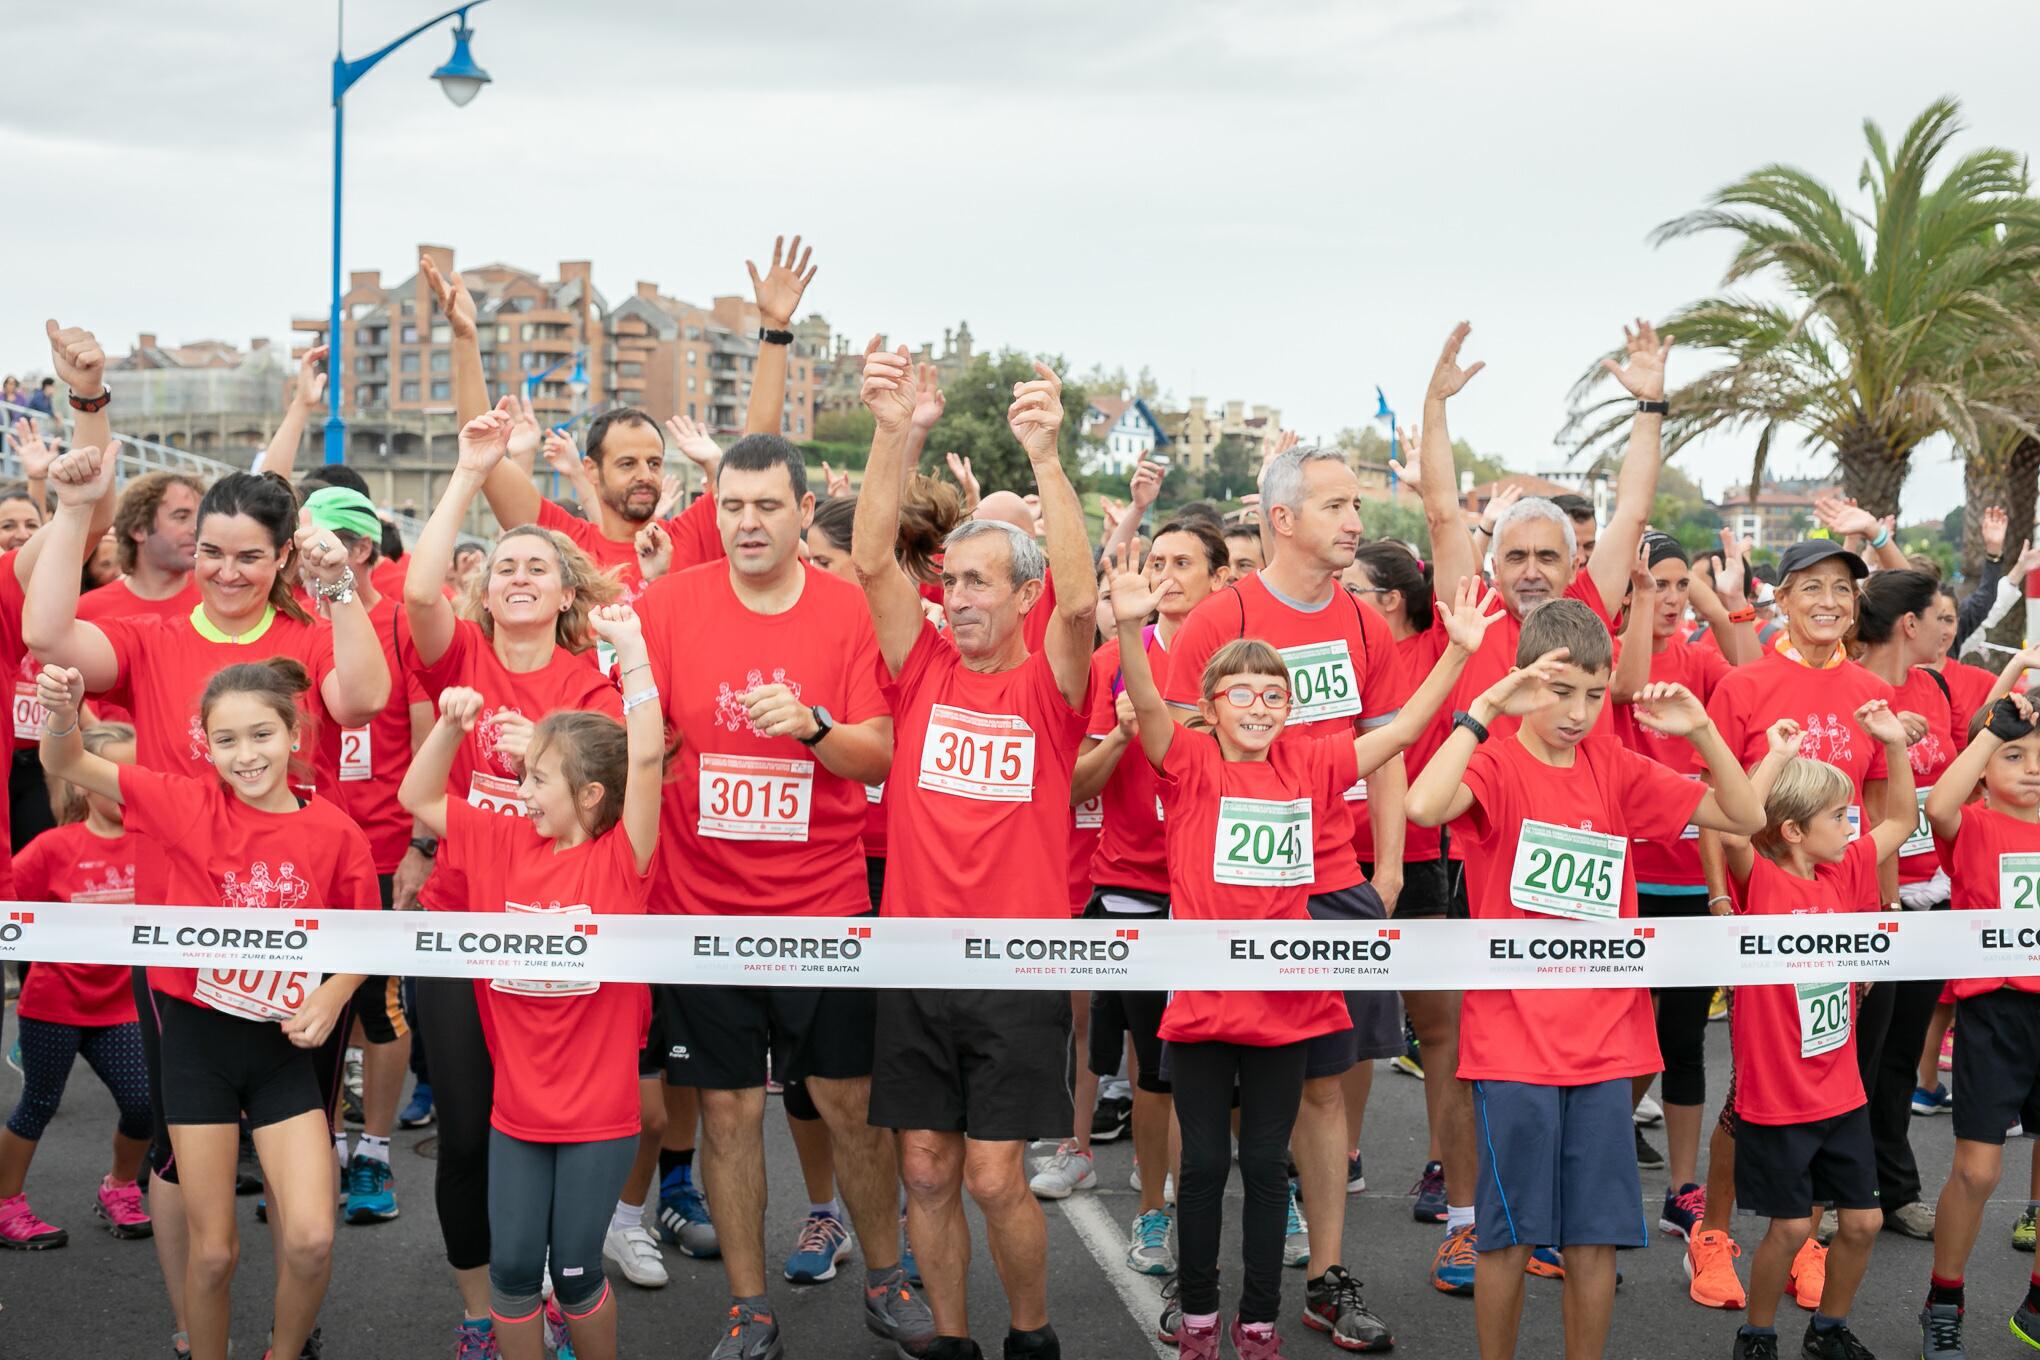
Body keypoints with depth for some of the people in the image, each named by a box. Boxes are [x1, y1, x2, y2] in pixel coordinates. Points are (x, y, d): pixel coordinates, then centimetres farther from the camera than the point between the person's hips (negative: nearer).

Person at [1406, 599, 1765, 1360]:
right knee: (1509, 1234, 4)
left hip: (1604, 1041, 4)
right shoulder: (1497, 764, -6)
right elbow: (1424, 807, -29)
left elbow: (1745, 818, 9)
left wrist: (1700, 731, -5)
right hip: (1512, 1041, -4)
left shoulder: (1616, 769, 7)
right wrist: (1486, 706, -27)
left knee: (1596, 1238, 8)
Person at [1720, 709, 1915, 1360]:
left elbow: (1900, 821, 16)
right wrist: (1777, 756, -31)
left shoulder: (1844, 873, 5)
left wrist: (1894, 744, 4)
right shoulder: (1761, 881, -16)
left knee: (1862, 1220, 12)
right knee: (1791, 1227, 1)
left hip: (1841, 1090, 7)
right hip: (1776, 1096, -7)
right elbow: (1730, 831, -37)